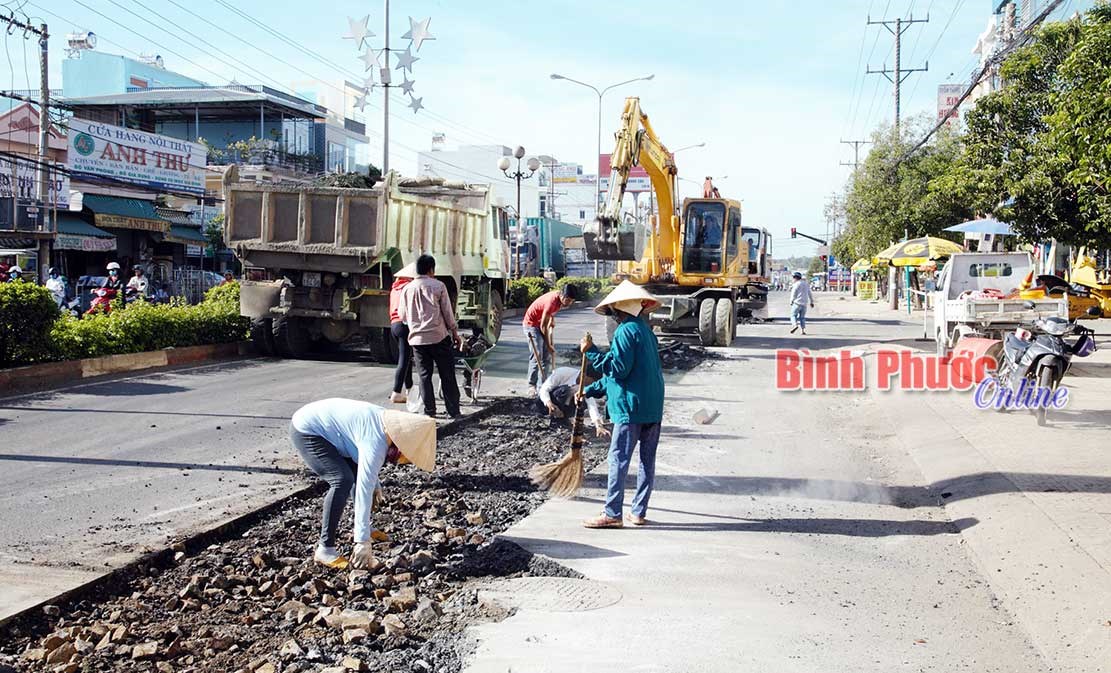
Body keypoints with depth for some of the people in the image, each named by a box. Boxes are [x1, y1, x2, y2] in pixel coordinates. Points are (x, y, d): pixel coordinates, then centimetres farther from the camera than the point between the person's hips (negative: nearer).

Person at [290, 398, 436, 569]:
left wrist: (375, 484, 34)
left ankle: (366, 527, 30)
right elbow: (364, 492, -30)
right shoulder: (376, 444, -28)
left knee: (362, 474, 12)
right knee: (343, 481, -23)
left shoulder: (386, 423, 0)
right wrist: (363, 542, -29)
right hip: (305, 432, -10)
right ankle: (325, 549, -18)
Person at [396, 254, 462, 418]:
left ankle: (429, 410, 6)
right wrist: (455, 333, 8)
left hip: (417, 338, 3)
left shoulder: (407, 289, 5)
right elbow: (448, 313, -1)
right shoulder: (438, 286, -4)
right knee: (447, 375, 4)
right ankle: (453, 410, 6)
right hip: (439, 337, -3)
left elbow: (402, 316, 11)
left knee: (424, 375, 9)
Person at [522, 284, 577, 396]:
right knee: (537, 355, -16)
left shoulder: (559, 299, -5)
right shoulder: (552, 301, -31)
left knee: (547, 356, 5)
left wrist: (551, 341, 6)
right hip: (531, 324, -9)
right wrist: (549, 345, -17)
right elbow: (543, 326, -25)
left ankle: (541, 385, 9)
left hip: (542, 325, 9)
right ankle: (531, 386, -13)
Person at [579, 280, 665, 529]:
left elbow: (618, 369, -16)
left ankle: (612, 514, -5)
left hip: (631, 407, -9)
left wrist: (591, 352, -12)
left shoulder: (625, 331, -11)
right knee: (647, 460, 10)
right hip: (654, 406, 9)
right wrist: (589, 391, 24)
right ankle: (639, 512, 16)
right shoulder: (646, 330, 19)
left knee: (619, 459, -5)